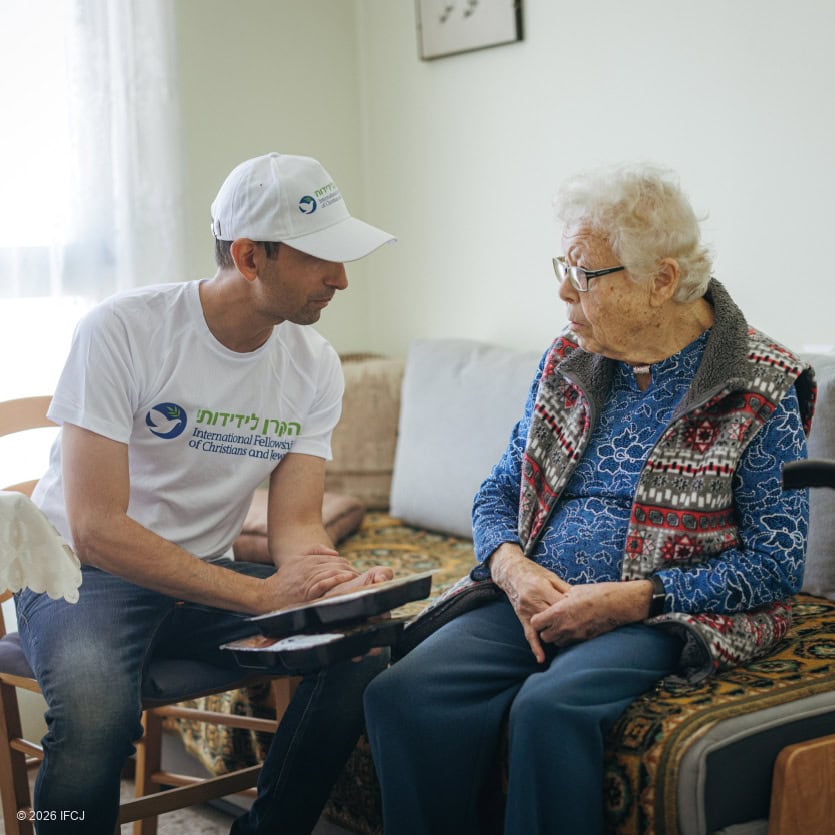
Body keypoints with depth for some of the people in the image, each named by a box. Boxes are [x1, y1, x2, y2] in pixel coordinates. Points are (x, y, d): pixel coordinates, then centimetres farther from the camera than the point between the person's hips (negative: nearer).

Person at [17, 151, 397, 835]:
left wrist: (344, 586, -28)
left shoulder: (314, 366, -2)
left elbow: (296, 525, -3)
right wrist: (260, 593, -30)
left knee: (362, 652, -17)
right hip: (87, 570, -5)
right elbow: (97, 529, -24)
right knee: (96, 709, -36)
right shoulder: (121, 331, -19)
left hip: (207, 574, 5)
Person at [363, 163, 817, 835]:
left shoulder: (760, 391, -5)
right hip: (538, 602, 5)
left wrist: (630, 598, -18)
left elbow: (776, 564, -9)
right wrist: (513, 567, -6)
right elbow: (499, 493, 17)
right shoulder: (567, 361, 12)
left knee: (550, 705, -35)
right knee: (401, 693, -22)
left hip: (666, 618, -5)